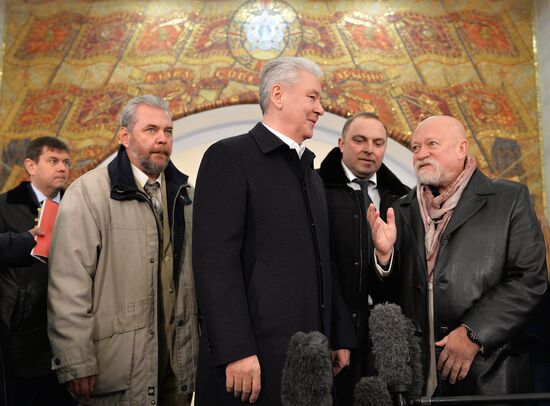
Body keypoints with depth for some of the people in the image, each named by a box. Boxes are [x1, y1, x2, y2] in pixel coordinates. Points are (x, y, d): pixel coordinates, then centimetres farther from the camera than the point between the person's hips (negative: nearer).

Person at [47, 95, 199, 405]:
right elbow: (69, 286, -14)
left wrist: (205, 340, 10)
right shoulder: (88, 193, -10)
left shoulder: (184, 194, 10)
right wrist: (77, 364, -15)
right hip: (117, 366, -5)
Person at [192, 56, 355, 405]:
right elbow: (215, 260, -16)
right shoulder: (230, 157, -7)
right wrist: (237, 351, -20)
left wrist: (341, 337, 11)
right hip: (255, 355, -7)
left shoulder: (311, 173, 17)